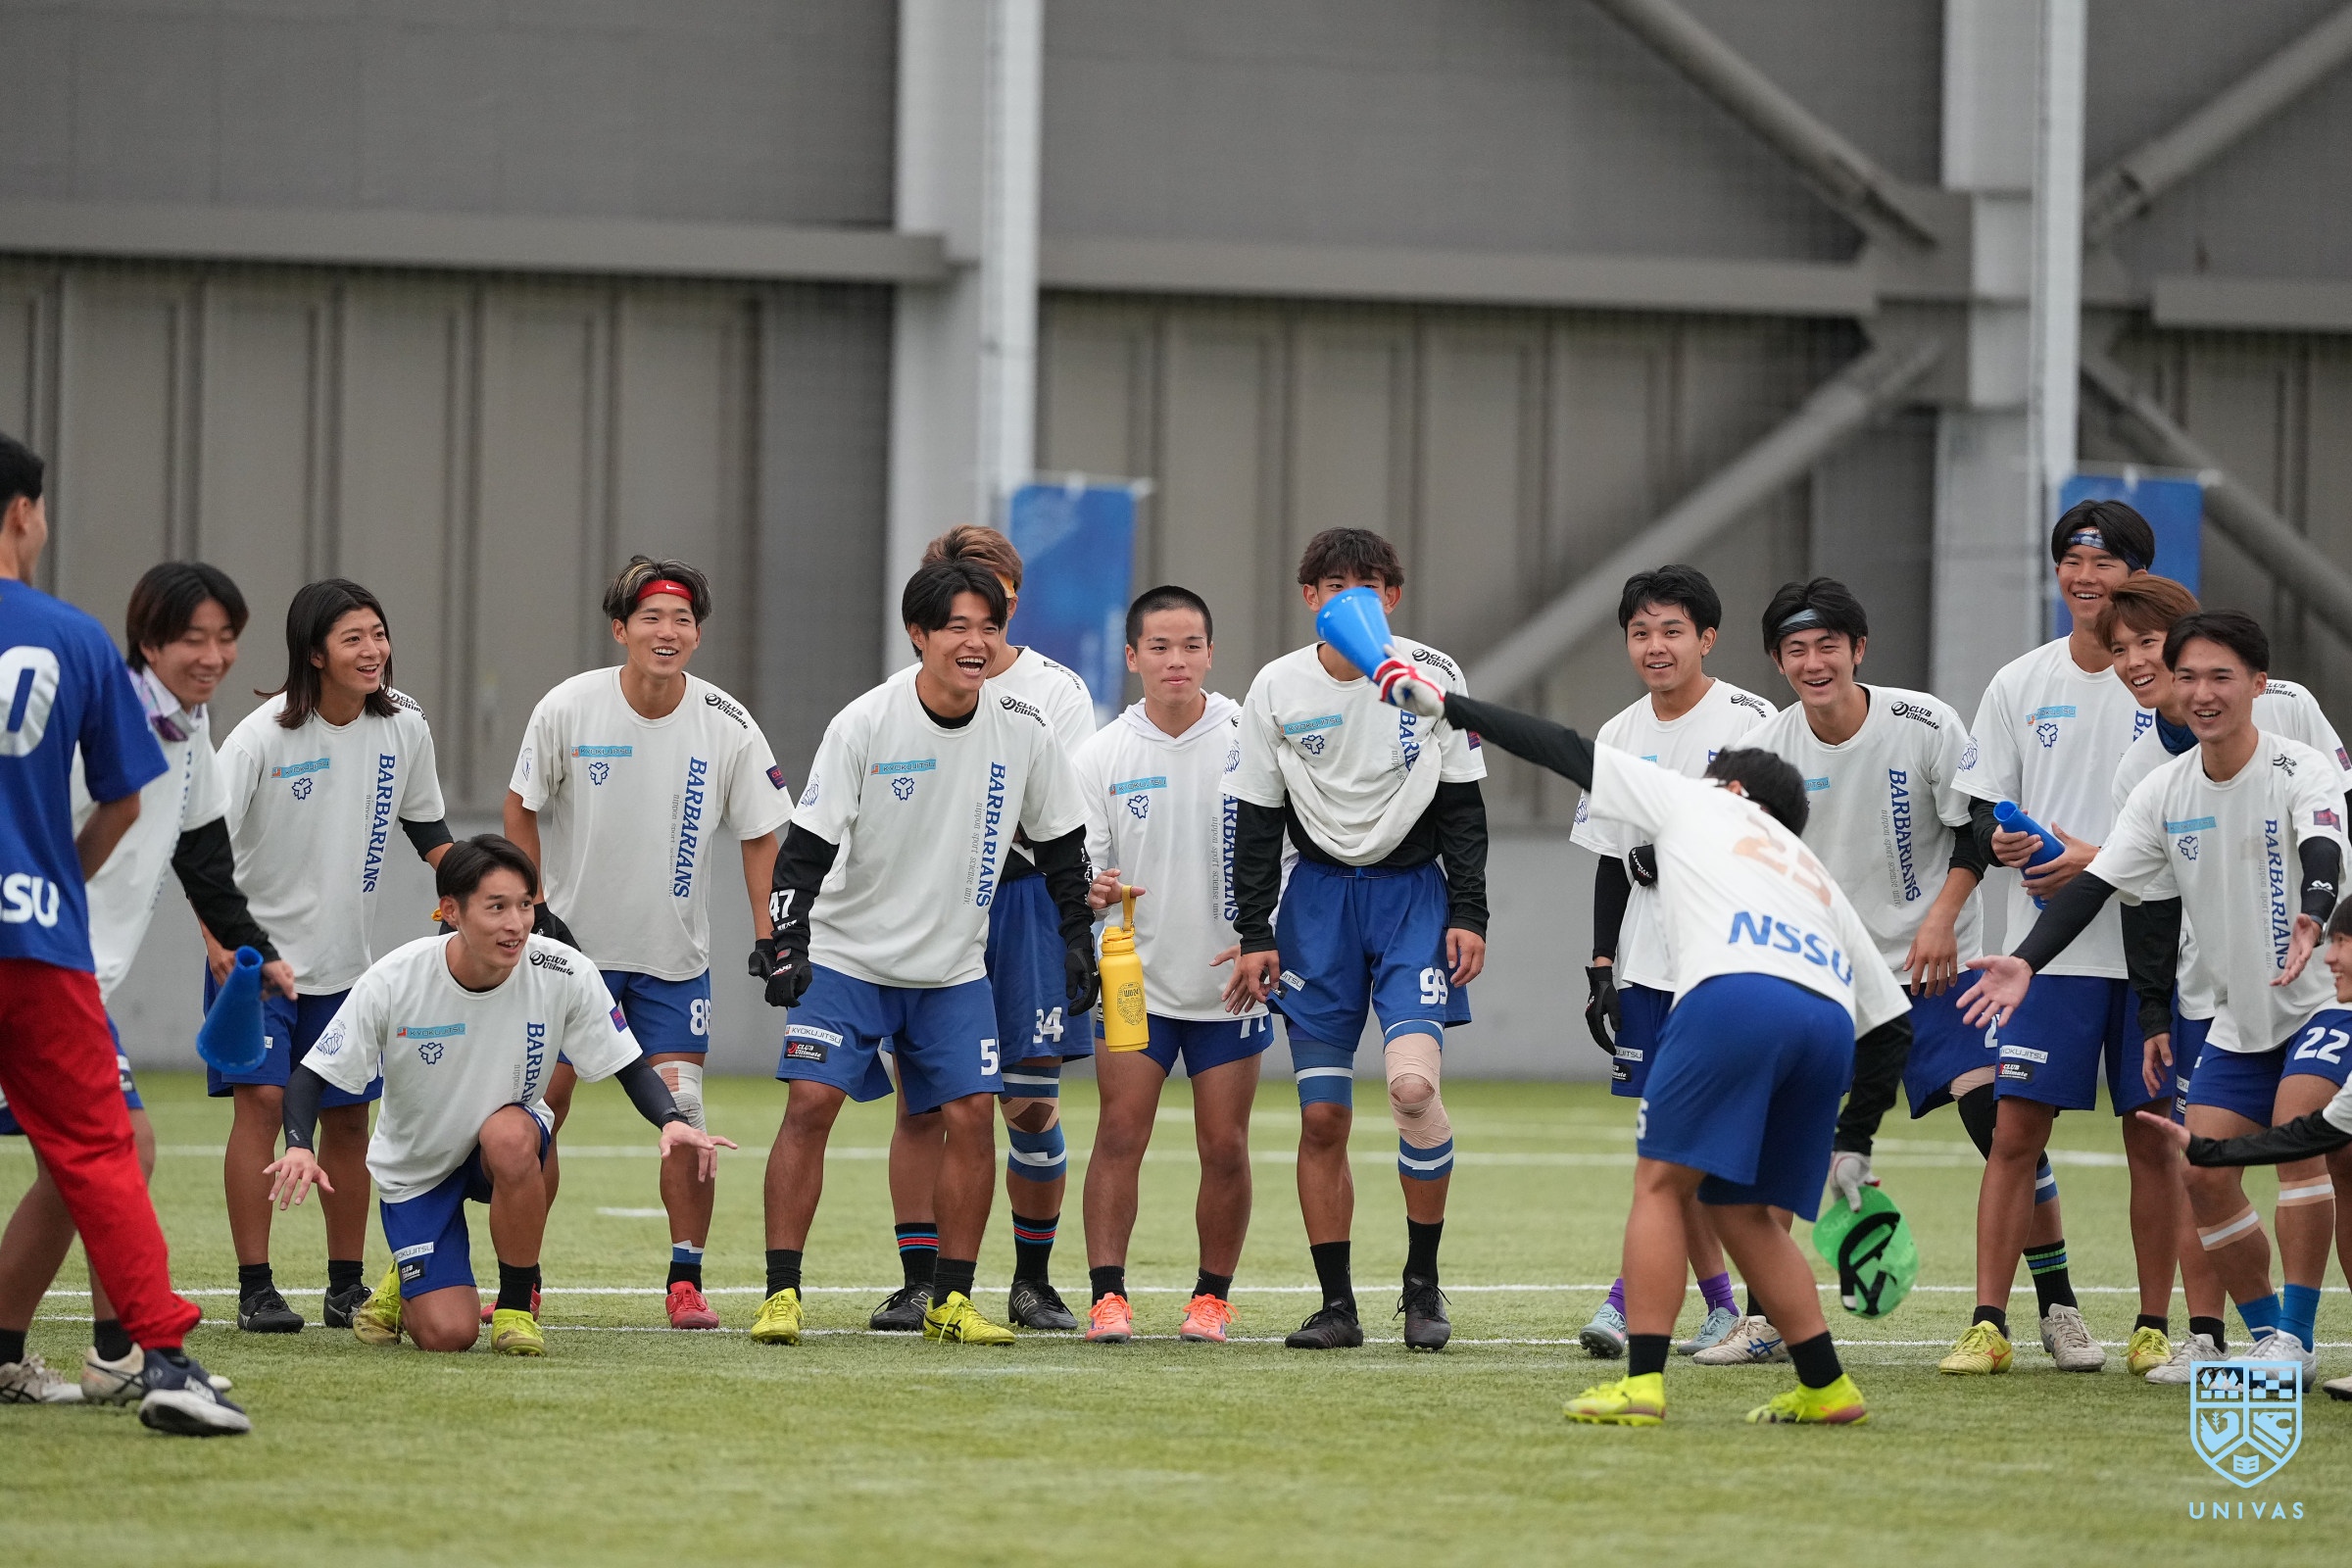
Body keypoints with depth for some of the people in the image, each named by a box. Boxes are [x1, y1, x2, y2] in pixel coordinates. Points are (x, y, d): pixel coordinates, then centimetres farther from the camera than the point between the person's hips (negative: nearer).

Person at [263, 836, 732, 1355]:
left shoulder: (563, 973, -20)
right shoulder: (393, 981, -23)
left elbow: (630, 1068, -10)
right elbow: (311, 1076, -17)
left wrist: (673, 1120, -31)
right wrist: (299, 1147, -37)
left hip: (509, 1151, 1)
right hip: (416, 1167, -1)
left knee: (508, 1135, -38)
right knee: (447, 1335, -16)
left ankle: (517, 1305, -15)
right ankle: (403, 1286, 24)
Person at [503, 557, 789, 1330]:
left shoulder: (728, 727, -10)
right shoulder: (568, 709, -12)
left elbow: (762, 834, 0)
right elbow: (522, 808, 1)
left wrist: (768, 938, -7)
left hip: (675, 955, 0)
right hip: (572, 945, 0)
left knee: (681, 1113, -8)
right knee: (539, 1106, -2)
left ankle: (685, 1282, 2)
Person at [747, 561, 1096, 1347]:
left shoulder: (1023, 731, -5)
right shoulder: (865, 725, -15)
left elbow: (1061, 846, 9)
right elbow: (807, 844, -14)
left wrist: (1077, 941, 6)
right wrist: (785, 943, -23)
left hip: (954, 970, 3)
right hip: (846, 957, -3)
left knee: (971, 1115, -6)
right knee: (809, 1105, -13)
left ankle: (951, 1302, 4)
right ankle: (781, 1295, -7)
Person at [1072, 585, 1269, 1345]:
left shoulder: (1247, 739, -5)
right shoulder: (1102, 754, -2)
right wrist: (1091, 891, -24)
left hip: (1231, 978, 0)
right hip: (1137, 973, 0)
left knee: (1224, 1147, 1)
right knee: (1120, 1133, -10)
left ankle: (1212, 1296, 14)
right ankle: (1107, 1295, -7)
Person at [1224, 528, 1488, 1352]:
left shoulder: (1432, 675, -3)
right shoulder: (1276, 688, 0)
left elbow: (1461, 806, 2)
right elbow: (1256, 820, 5)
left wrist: (1468, 914, -4)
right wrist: (1254, 934, 1)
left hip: (1413, 890, -2)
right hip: (1318, 897, 2)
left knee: (1412, 1081, -20)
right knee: (1322, 1117, -2)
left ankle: (1423, 1283, -4)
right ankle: (1337, 1304, 7)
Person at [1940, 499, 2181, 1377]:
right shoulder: (2021, 685, 8)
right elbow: (1985, 818, 11)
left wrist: (2101, 861, -15)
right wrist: (2008, 846, -12)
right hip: (2048, 945, 2)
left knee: (2153, 1138, 2)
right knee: (2014, 1132, -4)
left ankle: (2155, 1327, 11)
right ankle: (1989, 1324, -1)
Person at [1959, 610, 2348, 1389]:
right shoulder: (2165, 790, -1)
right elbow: (2097, 880, -4)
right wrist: (2026, 961, -18)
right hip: (2238, 1022, 6)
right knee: (2204, 1175, -4)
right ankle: (2267, 1336, 11)